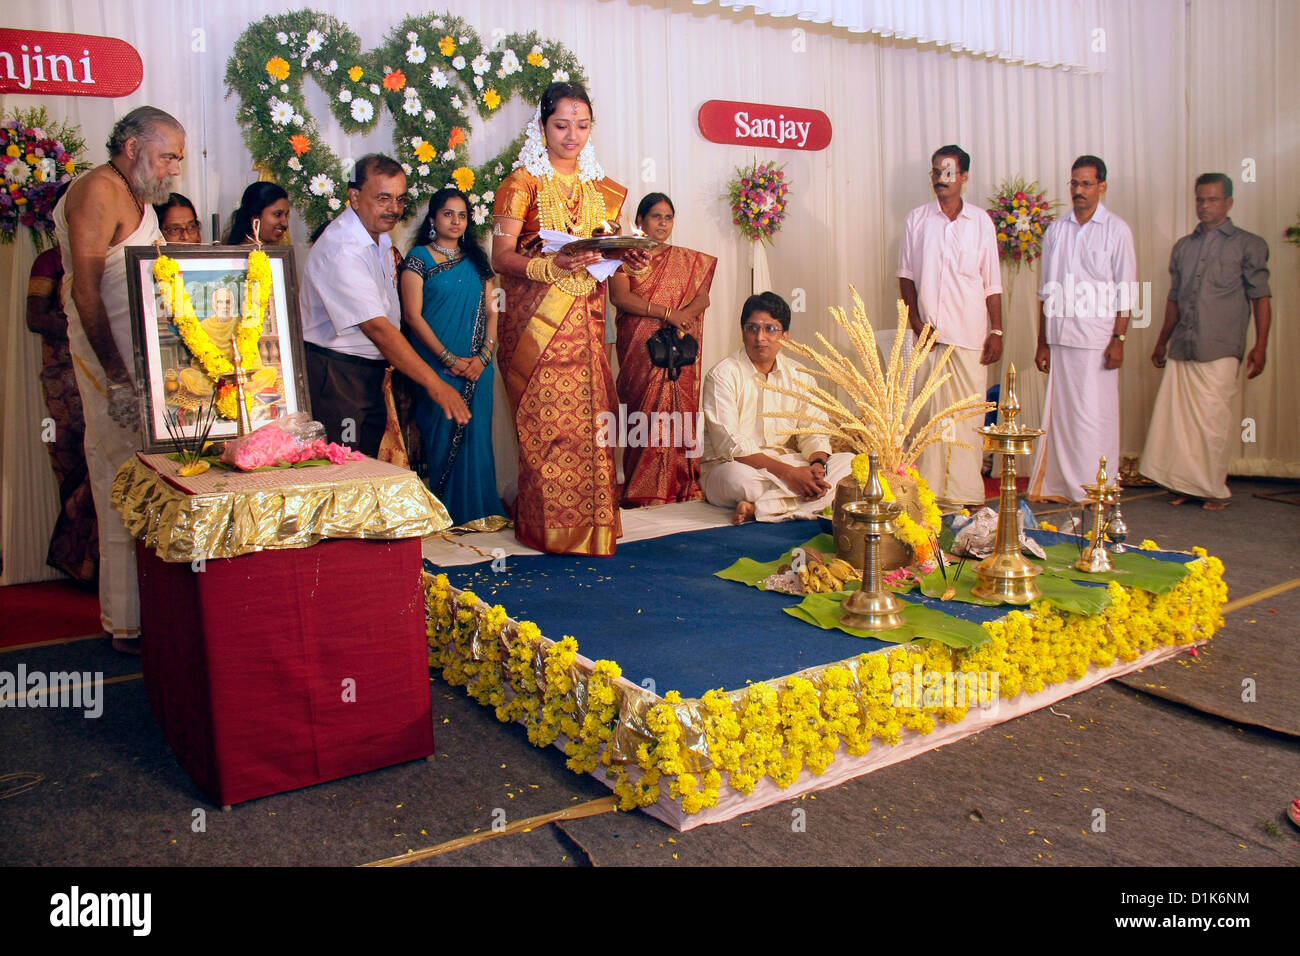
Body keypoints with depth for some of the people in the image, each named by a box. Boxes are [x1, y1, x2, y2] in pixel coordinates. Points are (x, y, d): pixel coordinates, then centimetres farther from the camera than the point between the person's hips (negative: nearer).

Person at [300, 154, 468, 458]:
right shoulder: (339, 250, -21)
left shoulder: (380, 237, 10)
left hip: (371, 374, 9)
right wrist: (434, 384, -29)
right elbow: (376, 327, -28)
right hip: (336, 376, -9)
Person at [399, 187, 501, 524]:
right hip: (437, 366, -4)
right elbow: (413, 315, -7)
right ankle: (447, 513, 4)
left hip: (476, 367, 4)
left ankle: (476, 510, 12)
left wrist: (484, 355, -6)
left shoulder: (476, 260, 15)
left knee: (475, 436, 4)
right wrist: (449, 359, -13)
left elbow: (491, 312, 10)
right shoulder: (419, 258, 1)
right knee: (443, 436, -4)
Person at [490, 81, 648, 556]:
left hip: (585, 320, 5)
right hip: (537, 319, -4)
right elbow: (501, 257, -8)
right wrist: (553, 266, -24)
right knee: (547, 421, -6)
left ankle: (592, 522, 12)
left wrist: (628, 259, -2)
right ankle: (551, 526, 5)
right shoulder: (523, 183, -1)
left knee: (589, 416, 1)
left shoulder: (598, 186, 16)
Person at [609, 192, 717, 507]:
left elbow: (703, 297, 9)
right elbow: (620, 296, -8)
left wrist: (684, 315, -14)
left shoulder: (687, 260, 18)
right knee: (644, 413, -8)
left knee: (679, 411, -3)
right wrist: (667, 313, -14)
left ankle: (682, 487, 0)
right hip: (640, 348, -3)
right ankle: (643, 493, -4)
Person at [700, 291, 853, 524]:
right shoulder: (723, 375, -9)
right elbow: (730, 444, -18)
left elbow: (813, 434, 5)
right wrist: (787, 472, -25)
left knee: (848, 462, -16)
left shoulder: (800, 376, 9)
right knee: (738, 476, -40)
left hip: (788, 464, 7)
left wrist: (818, 464, -19)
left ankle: (758, 507, -27)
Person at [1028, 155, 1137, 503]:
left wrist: (1119, 339, -9)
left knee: (1096, 415, -3)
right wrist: (1042, 342, 8)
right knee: (1061, 412, 5)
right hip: (1060, 339, 3)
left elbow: (1125, 292, -1)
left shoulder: (1117, 230, 2)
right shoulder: (1056, 231, 11)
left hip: (1097, 341, -3)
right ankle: (1062, 486, 13)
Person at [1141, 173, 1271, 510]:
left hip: (1220, 351, -4)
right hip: (1181, 349, 4)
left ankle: (1215, 490, 10)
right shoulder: (1183, 247, 17)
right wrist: (1162, 341, 22)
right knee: (1177, 418, 2)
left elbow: (1260, 297, 1)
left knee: (1213, 422, -3)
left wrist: (1260, 346, -6)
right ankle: (1186, 485, 14)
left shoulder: (1248, 245, 4)